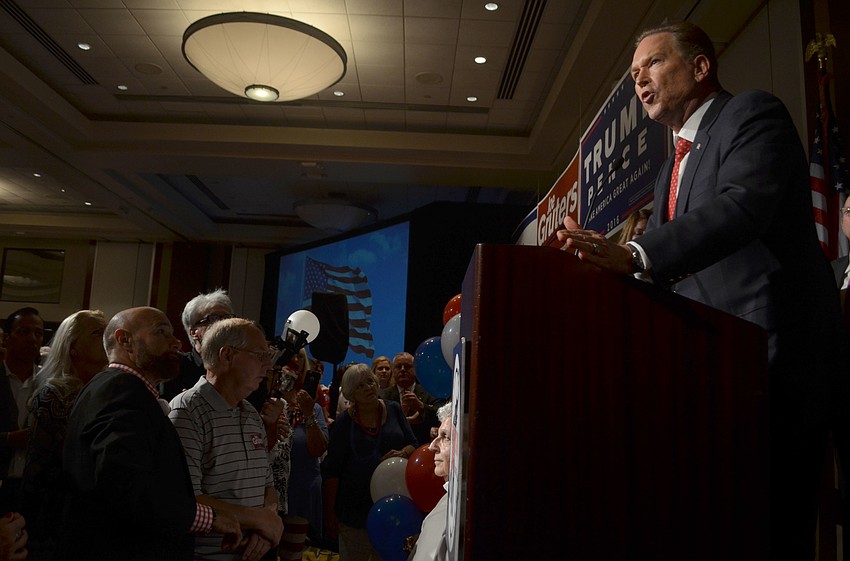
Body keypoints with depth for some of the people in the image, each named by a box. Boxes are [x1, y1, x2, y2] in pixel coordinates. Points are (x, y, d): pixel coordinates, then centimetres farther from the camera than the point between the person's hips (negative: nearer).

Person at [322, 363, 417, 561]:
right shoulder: (344, 422, -6)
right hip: (355, 506, -2)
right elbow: (331, 470, -4)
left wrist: (402, 453, -17)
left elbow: (413, 444, 6)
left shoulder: (393, 409, 1)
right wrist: (330, 513, -5)